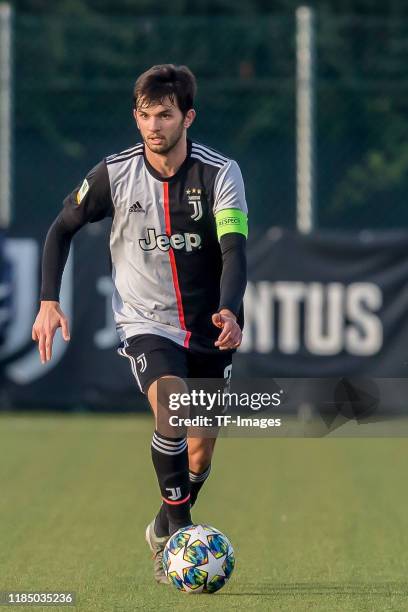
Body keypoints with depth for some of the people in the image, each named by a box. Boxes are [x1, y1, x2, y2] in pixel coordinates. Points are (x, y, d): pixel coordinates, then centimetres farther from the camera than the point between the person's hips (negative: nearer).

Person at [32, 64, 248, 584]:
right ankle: (179, 531, -19)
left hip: (207, 327, 2)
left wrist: (229, 311, -39)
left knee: (201, 449, 9)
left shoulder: (220, 172, -12)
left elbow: (234, 249, -21)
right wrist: (49, 302, -5)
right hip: (146, 323, -1)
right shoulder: (115, 174, -9)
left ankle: (165, 530, 36)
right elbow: (63, 228, 5)